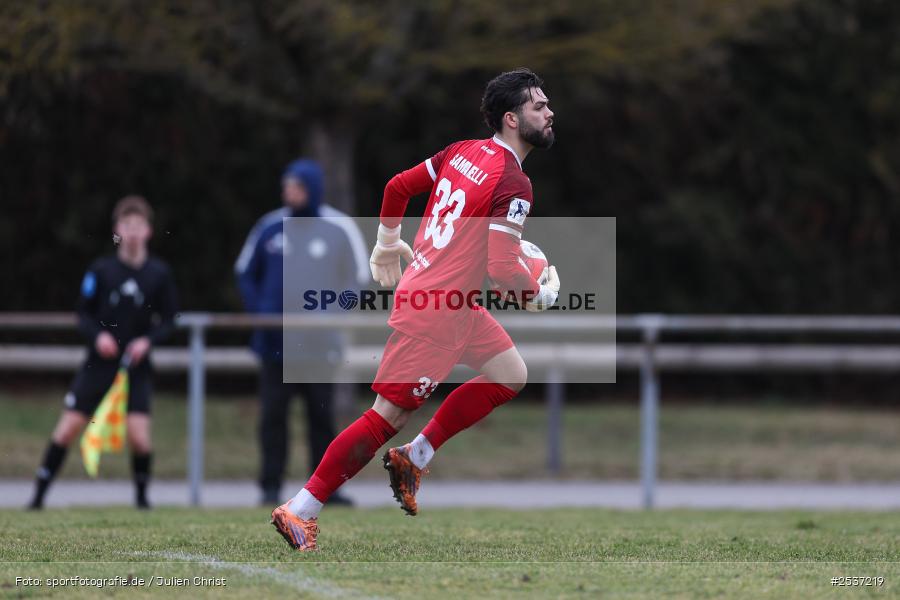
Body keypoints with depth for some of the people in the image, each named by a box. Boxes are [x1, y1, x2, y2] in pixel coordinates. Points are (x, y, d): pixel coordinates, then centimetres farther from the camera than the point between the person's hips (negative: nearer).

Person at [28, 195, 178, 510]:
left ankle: (142, 494, 12)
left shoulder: (159, 273, -2)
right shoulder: (101, 269, -3)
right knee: (68, 427, -5)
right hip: (99, 362, 0)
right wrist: (97, 335, -17)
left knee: (138, 434, -12)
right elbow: (84, 314, 2)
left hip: (136, 365, 0)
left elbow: (168, 320, 3)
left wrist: (148, 340, -14)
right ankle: (39, 493, 5)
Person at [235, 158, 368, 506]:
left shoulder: (340, 229, 0)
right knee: (273, 415, -1)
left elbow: (358, 279, 5)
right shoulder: (269, 227, 5)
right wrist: (258, 311, 1)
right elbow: (245, 273, 15)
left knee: (322, 417, 2)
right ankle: (271, 486, 3)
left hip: (320, 345, -1)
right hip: (275, 343, 1)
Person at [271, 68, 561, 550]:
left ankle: (413, 458, 15)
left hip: (455, 306, 10)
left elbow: (398, 186, 15)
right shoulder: (514, 185, -19)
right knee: (390, 415, -5)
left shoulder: (463, 151, 7)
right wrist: (541, 295, -3)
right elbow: (503, 269, -23)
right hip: (432, 312, -10)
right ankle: (298, 512, -2)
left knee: (512, 376, 13)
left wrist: (388, 244, 29)